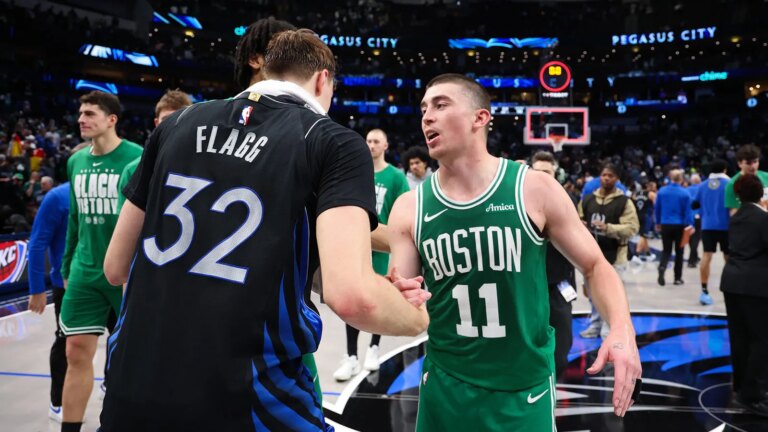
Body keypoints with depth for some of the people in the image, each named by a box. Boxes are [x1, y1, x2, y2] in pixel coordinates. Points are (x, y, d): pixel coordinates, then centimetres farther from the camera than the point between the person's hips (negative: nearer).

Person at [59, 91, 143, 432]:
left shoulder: (137, 157, -11)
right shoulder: (75, 161, 8)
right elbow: (74, 219, 16)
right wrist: (67, 268, 17)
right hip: (85, 272, 5)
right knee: (77, 351, 4)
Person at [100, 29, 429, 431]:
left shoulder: (177, 123, 7)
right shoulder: (336, 142, -5)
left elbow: (115, 268, 12)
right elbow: (352, 296, -20)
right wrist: (417, 317, 0)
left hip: (130, 392, 4)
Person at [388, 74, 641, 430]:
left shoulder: (535, 189, -10)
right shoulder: (408, 208, -4)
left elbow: (595, 266, 0)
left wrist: (622, 329, -17)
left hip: (525, 390, -1)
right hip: (445, 387, 2)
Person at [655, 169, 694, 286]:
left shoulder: (661, 191, -1)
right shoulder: (685, 193, -8)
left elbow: (656, 208, 6)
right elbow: (688, 211, -10)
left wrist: (658, 222, 16)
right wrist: (690, 225, -6)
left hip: (665, 225, 2)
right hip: (680, 226, -2)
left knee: (666, 250, 11)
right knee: (679, 252, 11)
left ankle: (662, 267, -19)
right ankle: (678, 278, 14)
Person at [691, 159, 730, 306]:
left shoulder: (703, 185, 8)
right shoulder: (729, 183, -3)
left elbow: (694, 205, 12)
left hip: (707, 225, 2)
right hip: (725, 226, -2)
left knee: (707, 256, -1)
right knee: (728, 257, 11)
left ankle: (704, 291, -8)